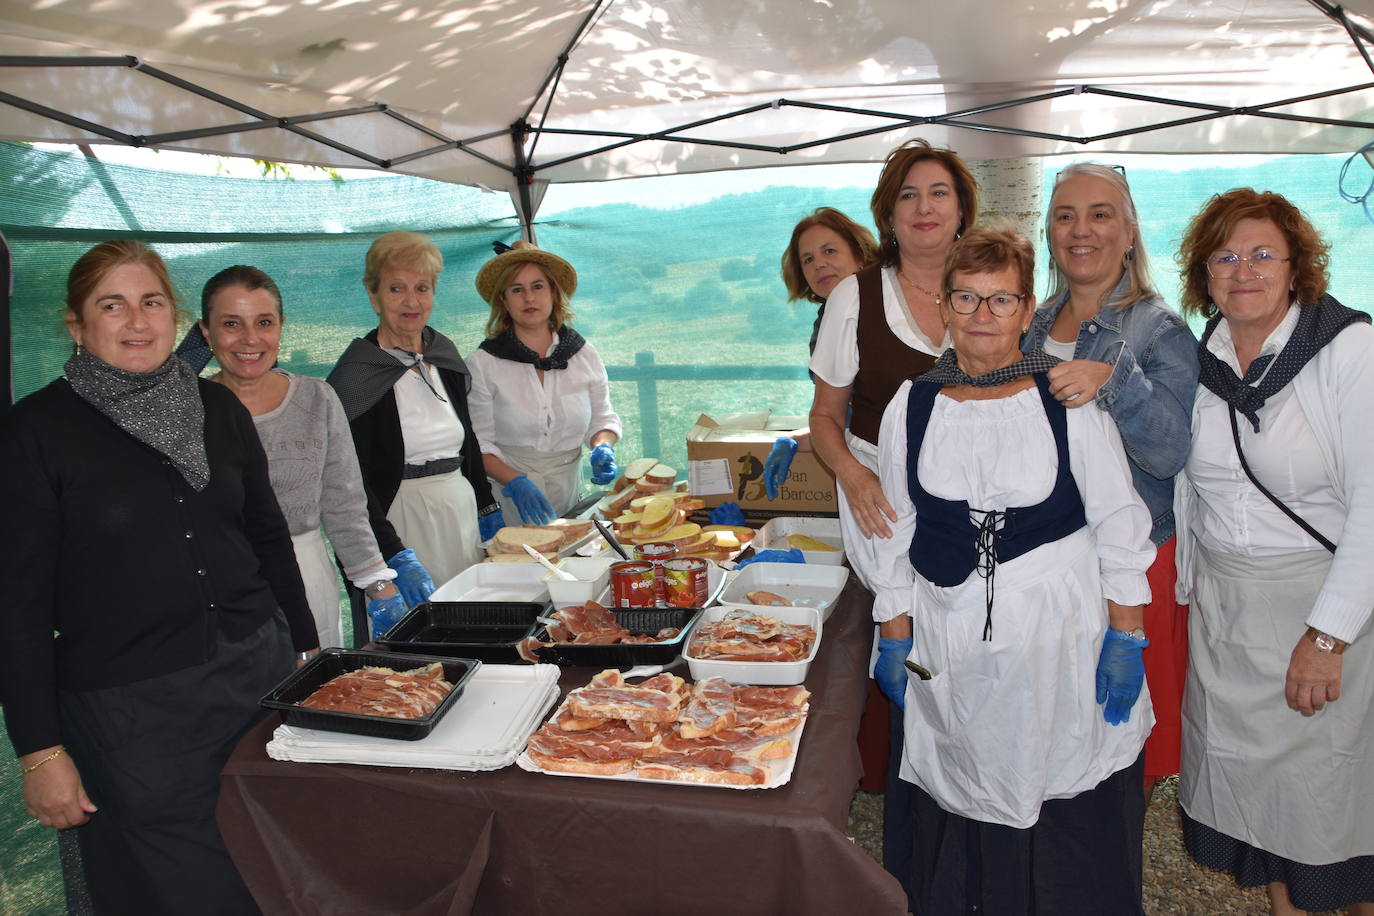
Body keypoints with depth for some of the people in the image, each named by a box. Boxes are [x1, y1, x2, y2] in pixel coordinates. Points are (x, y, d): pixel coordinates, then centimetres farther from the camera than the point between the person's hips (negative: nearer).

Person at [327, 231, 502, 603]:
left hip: (461, 512, 6)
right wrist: (395, 554, -25)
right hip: (399, 521, -6)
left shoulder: (445, 355, 7)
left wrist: (487, 509, 14)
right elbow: (351, 481, -18)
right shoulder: (356, 376, -13)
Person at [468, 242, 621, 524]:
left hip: (566, 488, 3)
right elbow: (478, 442, -8)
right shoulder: (483, 364, -7)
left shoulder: (585, 356, 1)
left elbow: (602, 418, 12)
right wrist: (515, 482, -22)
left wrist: (603, 447, -9)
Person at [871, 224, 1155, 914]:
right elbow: (895, 535, 7)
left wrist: (1126, 637, -4)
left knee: (1072, 830, 9)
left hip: (1060, 635, -1)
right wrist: (896, 640, 6)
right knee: (964, 814, 11)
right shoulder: (912, 406, 3)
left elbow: (1119, 524, 0)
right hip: (950, 643, 2)